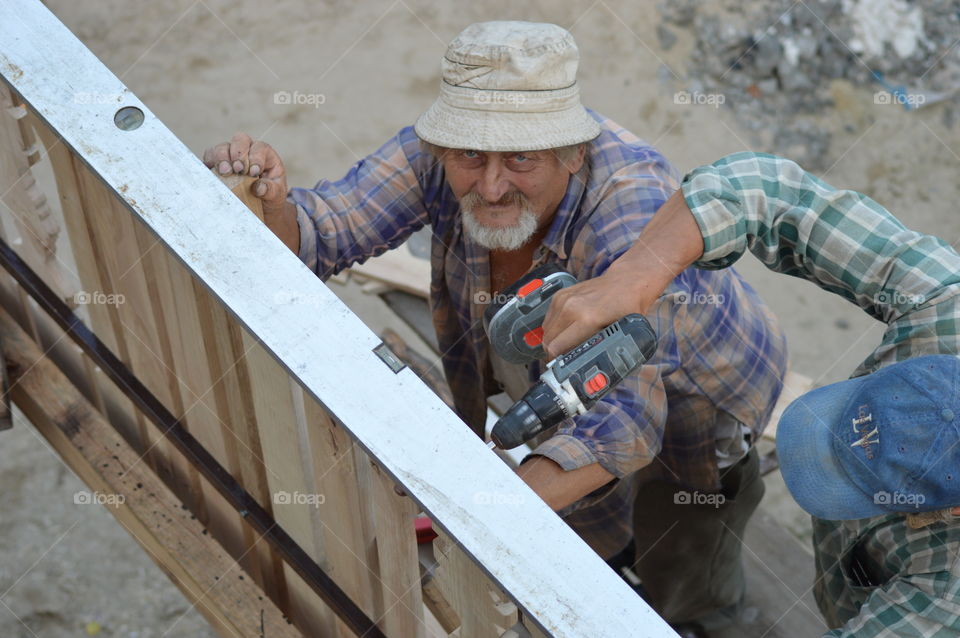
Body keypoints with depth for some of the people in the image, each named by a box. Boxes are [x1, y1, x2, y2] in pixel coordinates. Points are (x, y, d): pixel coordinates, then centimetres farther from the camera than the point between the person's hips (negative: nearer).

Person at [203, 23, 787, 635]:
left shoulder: (634, 207, -44)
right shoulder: (444, 151, -29)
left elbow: (629, 411, -52)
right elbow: (322, 232, -27)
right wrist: (267, 202, -51)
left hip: (688, 389, -4)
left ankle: (732, 476, 43)